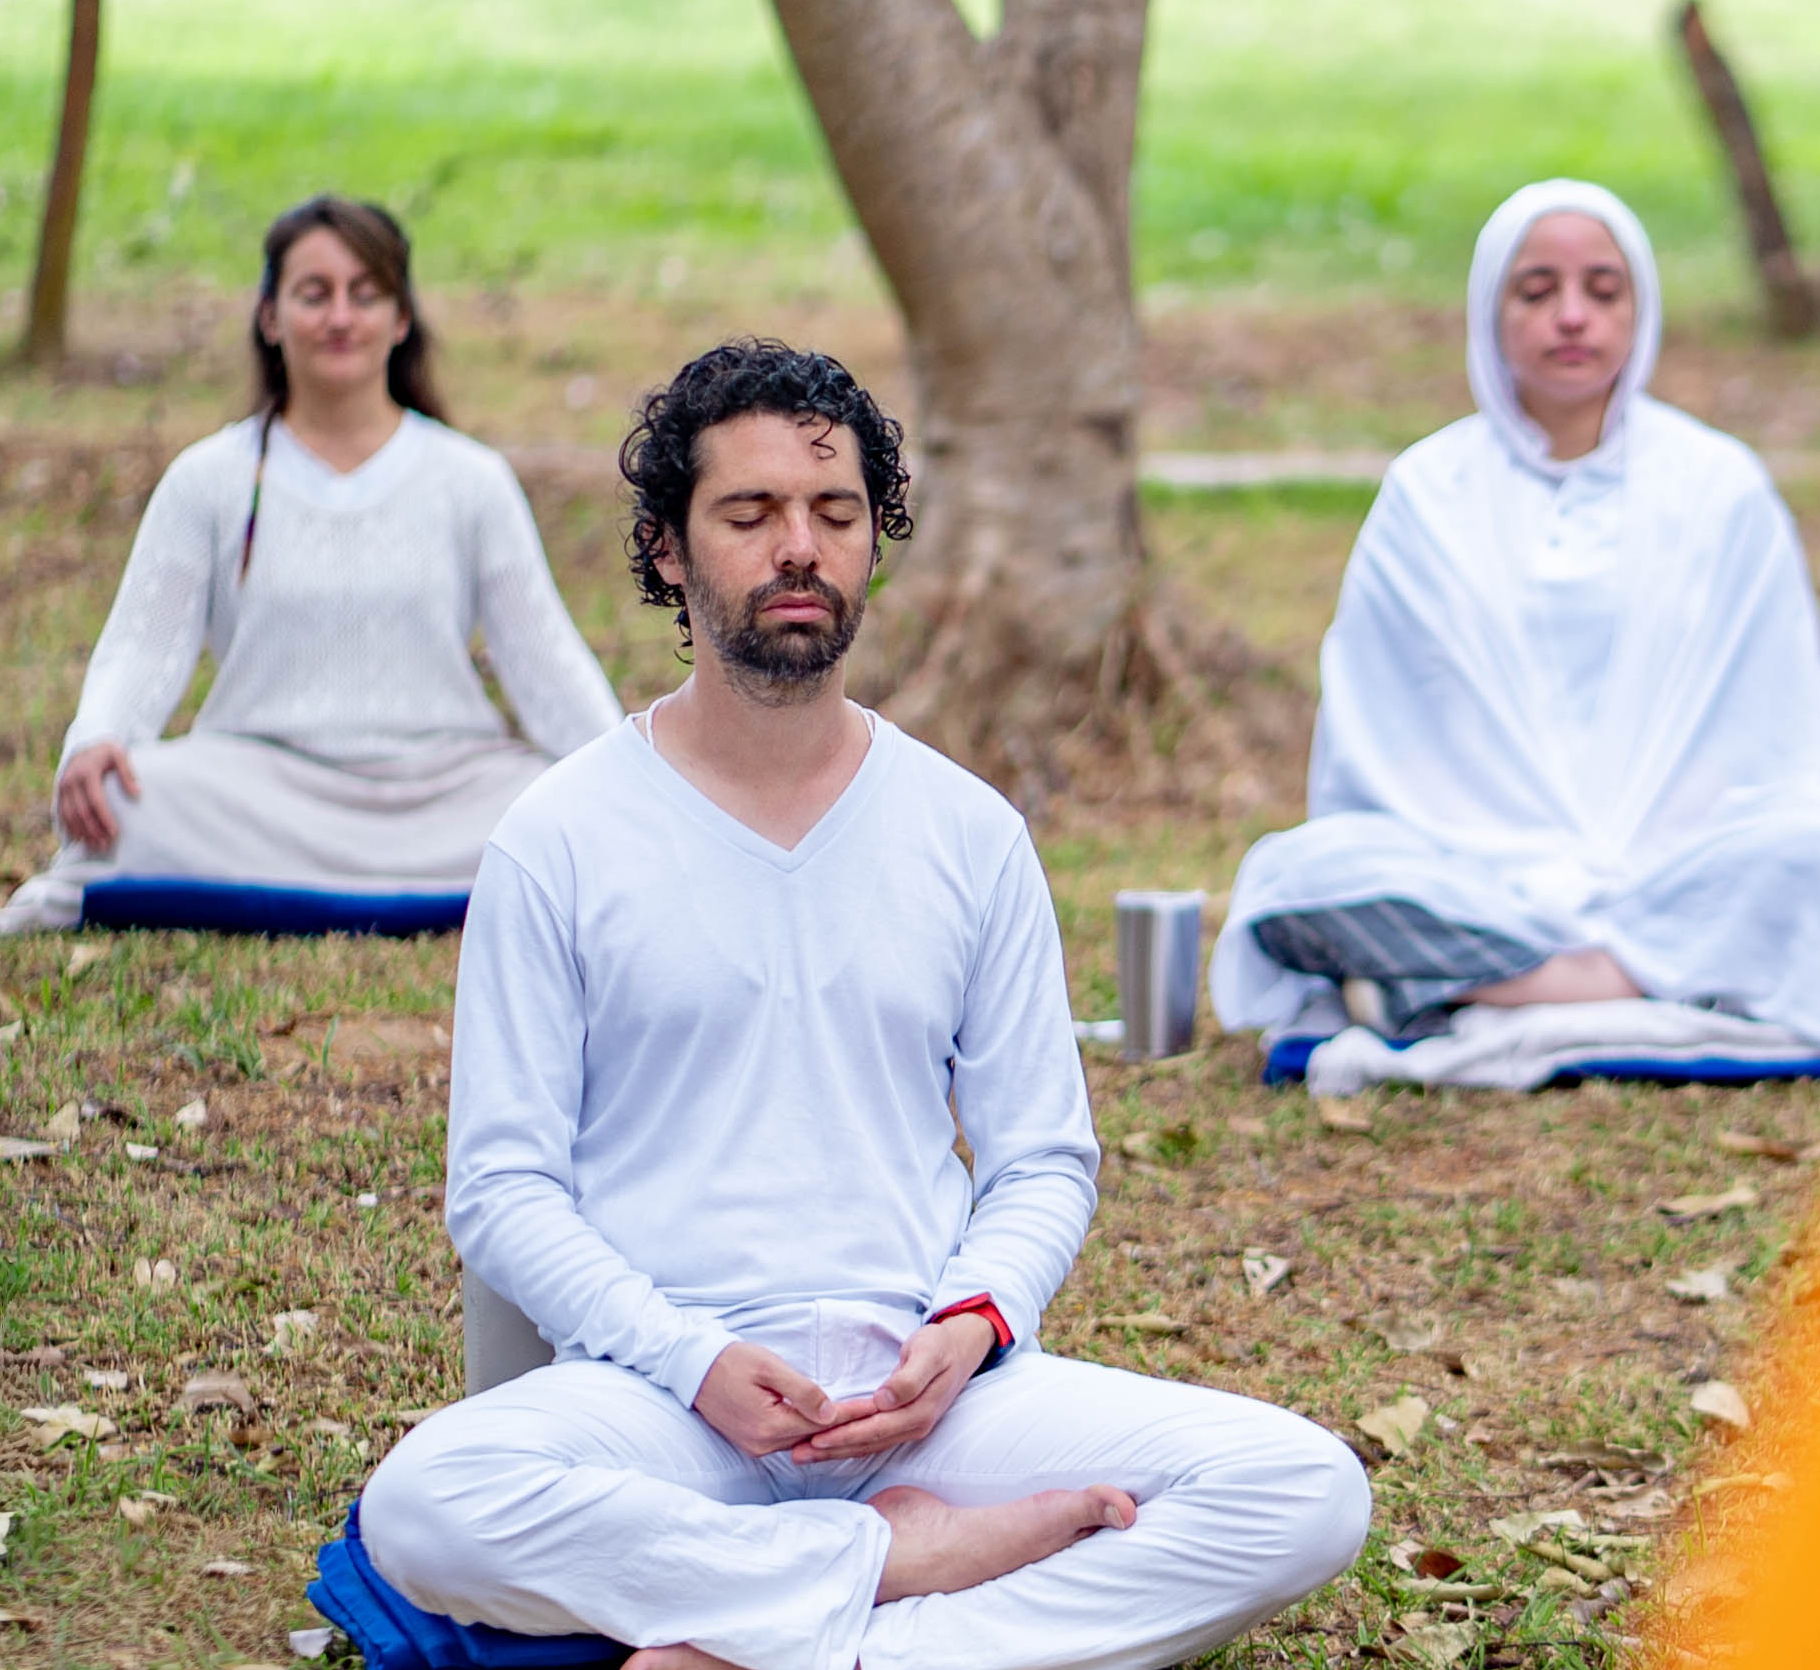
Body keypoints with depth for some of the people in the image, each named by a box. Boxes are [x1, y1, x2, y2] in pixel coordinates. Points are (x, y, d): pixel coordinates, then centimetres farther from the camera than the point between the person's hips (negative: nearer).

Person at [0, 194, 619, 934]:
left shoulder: (472, 480, 13)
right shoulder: (208, 480, 11)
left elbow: (543, 653, 7)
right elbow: (144, 643, 3)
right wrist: (93, 740, -20)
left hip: (446, 782, 2)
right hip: (262, 779, -2)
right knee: (136, 798, -36)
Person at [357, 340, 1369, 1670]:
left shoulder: (970, 834, 13)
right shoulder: (559, 841, 5)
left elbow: (1046, 1159, 15)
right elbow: (503, 1185, 2)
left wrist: (970, 1328, -8)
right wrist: (692, 1360, -15)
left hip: (926, 1389, 3)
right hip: (665, 1393, -3)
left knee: (1306, 1492, -23)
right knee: (428, 1505, -36)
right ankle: (915, 1559, -20)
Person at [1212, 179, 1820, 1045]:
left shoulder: (1720, 489, 9)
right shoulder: (1426, 496, 9)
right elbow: (1366, 755, 8)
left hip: (1683, 866, 0)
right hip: (1473, 871, 0)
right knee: (1303, 869, -29)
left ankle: (1457, 986, -29)